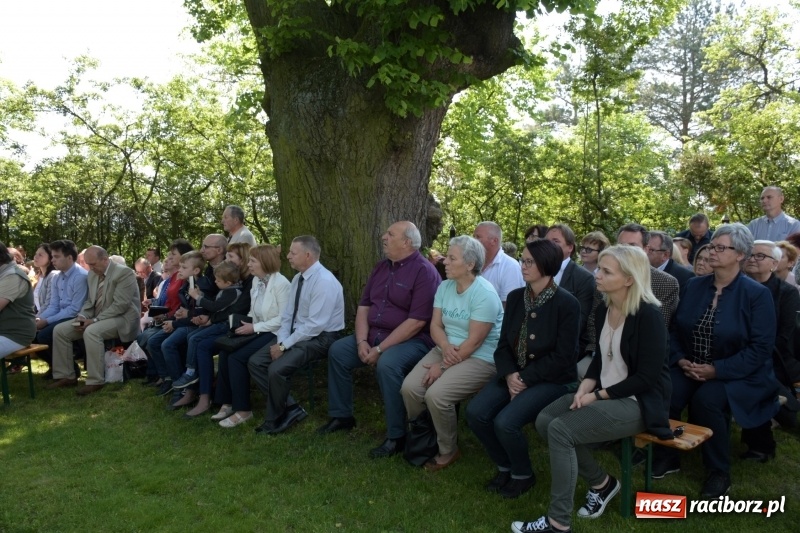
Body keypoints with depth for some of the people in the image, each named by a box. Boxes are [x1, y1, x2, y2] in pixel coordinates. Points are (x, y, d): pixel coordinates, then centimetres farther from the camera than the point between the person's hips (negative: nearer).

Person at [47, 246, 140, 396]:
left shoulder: (124, 273, -15)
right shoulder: (93, 274, 11)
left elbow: (120, 305, -22)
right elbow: (90, 301, 17)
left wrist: (94, 320, -24)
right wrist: (82, 316, -4)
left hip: (122, 318, -9)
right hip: (96, 319, 9)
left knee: (91, 332, -35)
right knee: (60, 330, -2)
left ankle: (95, 381, -25)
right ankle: (66, 376, 6)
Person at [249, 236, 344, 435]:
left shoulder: (324, 281, -21)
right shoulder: (297, 278, 7)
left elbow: (315, 325, -25)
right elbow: (288, 315, 11)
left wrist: (285, 345, -19)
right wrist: (280, 341, -7)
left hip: (319, 338, -9)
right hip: (296, 333, 9)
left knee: (277, 369, -26)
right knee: (255, 362, -2)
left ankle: (275, 420, 0)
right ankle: (290, 408, 3)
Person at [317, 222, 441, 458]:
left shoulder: (424, 272, -16)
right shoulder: (381, 267, 10)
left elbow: (416, 322, -23)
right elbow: (364, 306, 11)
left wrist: (380, 349, -23)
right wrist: (362, 341, -7)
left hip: (412, 340, -8)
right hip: (374, 335, 9)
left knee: (387, 364, -35)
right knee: (337, 350, 0)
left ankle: (396, 437, -20)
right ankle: (341, 415, 14)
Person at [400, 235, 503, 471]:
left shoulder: (484, 294, -18)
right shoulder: (444, 286, 5)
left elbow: (474, 341, -20)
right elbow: (435, 324, 4)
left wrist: (443, 366, -17)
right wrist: (445, 347, -18)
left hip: (479, 358, -7)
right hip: (446, 351, 7)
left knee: (436, 395, -26)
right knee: (409, 387, -14)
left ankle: (448, 451, 0)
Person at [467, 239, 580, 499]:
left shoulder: (567, 304, -13)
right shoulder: (515, 297, 4)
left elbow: (563, 357, -15)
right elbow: (503, 344, 5)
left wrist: (526, 378, -17)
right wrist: (510, 374, -13)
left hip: (552, 379, -6)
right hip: (515, 375, 6)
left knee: (505, 422, -26)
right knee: (475, 412, -16)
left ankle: (523, 474, 6)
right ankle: (504, 466, 11)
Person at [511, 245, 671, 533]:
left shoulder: (648, 315, -18)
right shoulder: (602, 310, 5)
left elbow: (646, 377, -19)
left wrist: (598, 396, -17)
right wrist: (585, 388, -5)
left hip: (637, 401, -8)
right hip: (601, 394, 8)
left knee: (560, 430, -23)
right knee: (545, 420, -9)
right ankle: (601, 481, 9)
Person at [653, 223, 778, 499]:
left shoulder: (757, 294, -9)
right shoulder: (694, 285, 6)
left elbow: (760, 348, -14)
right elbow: (676, 329, 9)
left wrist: (717, 370, -21)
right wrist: (680, 359, -10)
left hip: (739, 374, -4)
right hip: (690, 368, 4)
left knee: (707, 399, -33)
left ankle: (720, 472, -10)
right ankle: (667, 455, -1)